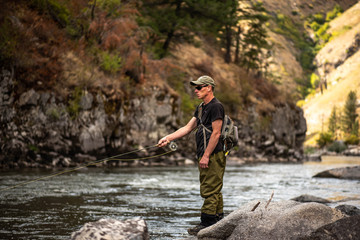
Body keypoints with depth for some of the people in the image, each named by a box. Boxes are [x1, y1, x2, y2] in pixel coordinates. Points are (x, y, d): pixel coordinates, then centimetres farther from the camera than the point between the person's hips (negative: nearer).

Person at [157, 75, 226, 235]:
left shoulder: (215, 107, -12)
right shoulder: (201, 108, 19)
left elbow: (216, 133, -17)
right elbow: (188, 128, 19)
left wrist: (206, 156, -19)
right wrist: (168, 138, 11)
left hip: (213, 156, -10)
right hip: (205, 156, 10)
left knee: (209, 191, -9)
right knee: (214, 191, 11)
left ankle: (207, 223, -8)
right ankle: (219, 221, 16)